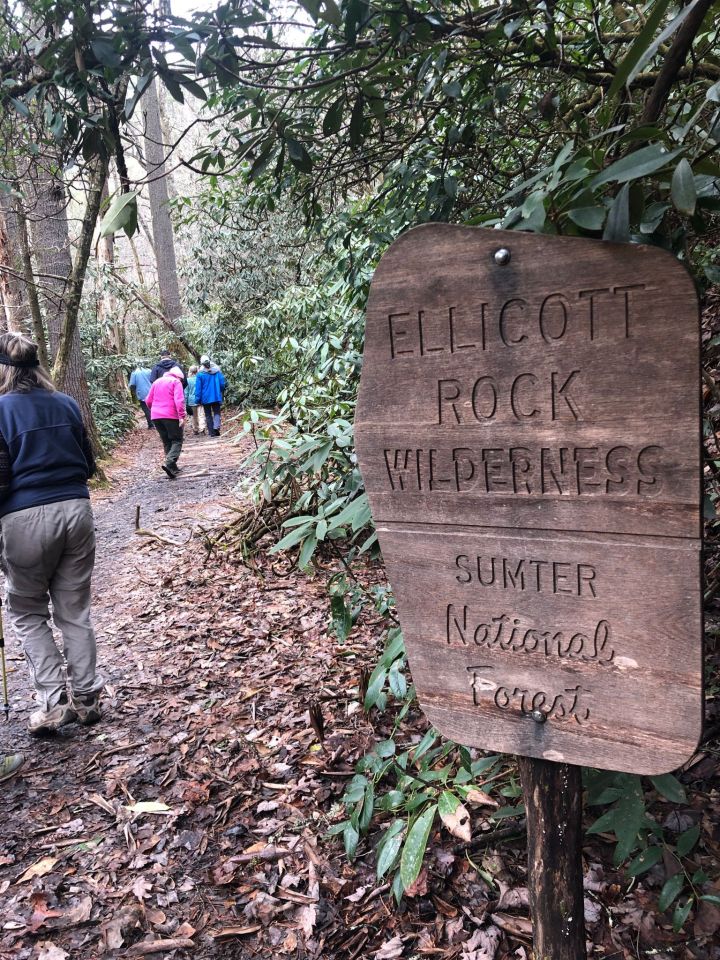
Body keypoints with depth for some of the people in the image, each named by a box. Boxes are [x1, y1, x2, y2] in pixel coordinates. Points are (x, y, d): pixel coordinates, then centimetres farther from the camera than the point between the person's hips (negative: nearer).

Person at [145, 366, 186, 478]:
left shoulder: (157, 382, 19)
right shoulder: (176, 382, 0)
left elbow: (149, 401, 19)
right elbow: (179, 400, -14)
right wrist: (182, 416, -19)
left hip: (156, 416, 6)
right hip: (171, 416, -6)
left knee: (166, 442, 14)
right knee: (177, 441, -1)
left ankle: (173, 468, 12)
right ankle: (169, 463, -22)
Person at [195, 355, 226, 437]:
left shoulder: (200, 373, -9)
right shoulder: (217, 370, -3)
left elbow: (198, 387, -8)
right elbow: (222, 383, 1)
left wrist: (198, 400, -3)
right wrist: (222, 394, 18)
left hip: (206, 398, -1)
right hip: (216, 397, 1)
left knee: (208, 415, 9)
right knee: (217, 412, 8)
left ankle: (211, 432, 8)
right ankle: (216, 427, -17)